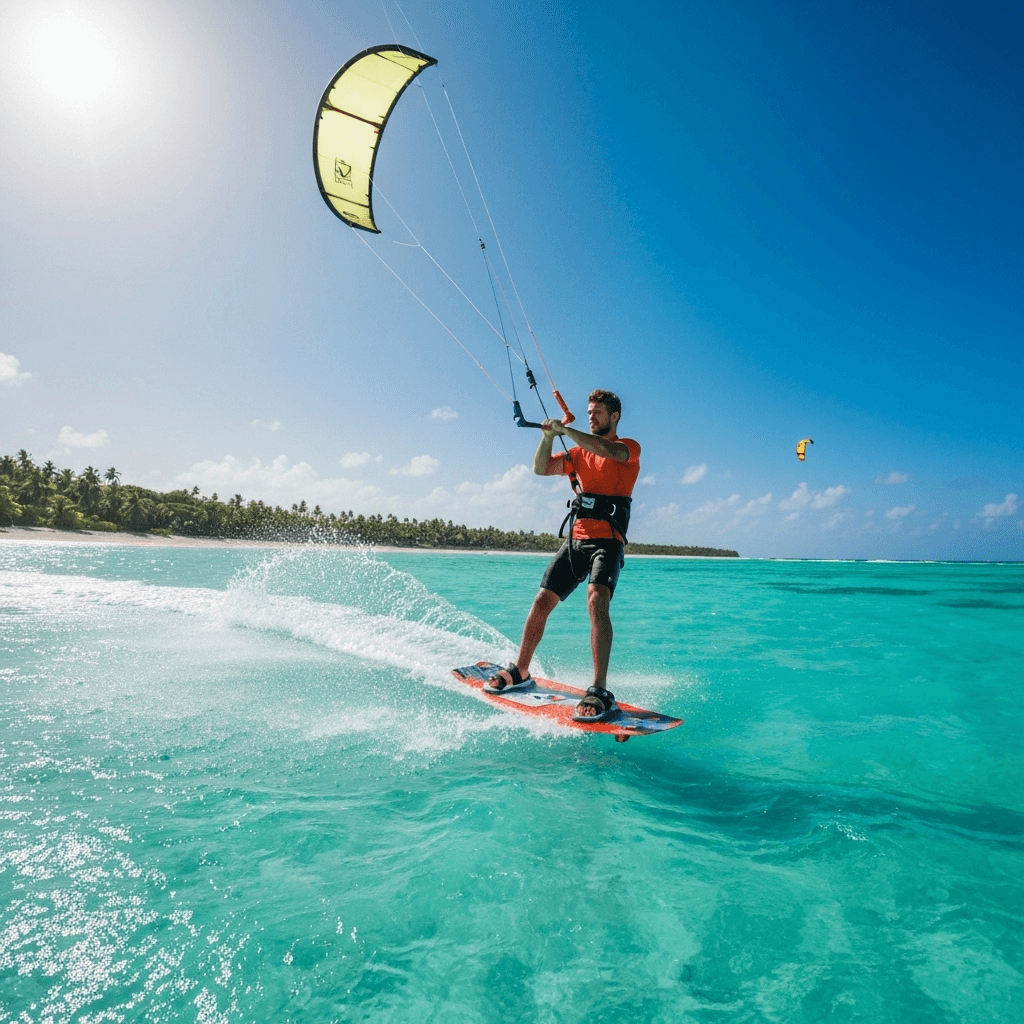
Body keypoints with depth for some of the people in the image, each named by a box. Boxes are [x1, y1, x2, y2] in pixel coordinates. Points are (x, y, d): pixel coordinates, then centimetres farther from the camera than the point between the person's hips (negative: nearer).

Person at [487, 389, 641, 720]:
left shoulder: (629, 447, 4)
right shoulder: (580, 453, 21)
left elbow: (608, 450, -20)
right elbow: (541, 468, 9)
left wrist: (565, 430, -17)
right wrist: (548, 434, -5)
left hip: (607, 541, -6)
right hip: (576, 539, 6)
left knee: (596, 601, -28)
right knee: (541, 602, 4)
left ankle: (600, 692, -30)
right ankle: (520, 671, 21)